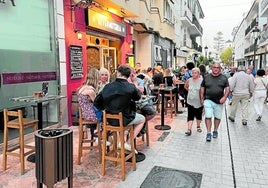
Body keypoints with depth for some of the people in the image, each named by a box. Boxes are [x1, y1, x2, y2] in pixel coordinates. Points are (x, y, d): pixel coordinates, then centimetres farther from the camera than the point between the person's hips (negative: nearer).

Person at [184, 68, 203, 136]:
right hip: (190, 101, 2)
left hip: (199, 101, -1)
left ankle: (198, 126, 35)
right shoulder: (189, 80, 0)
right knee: (190, 116, -3)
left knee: (198, 115, 15)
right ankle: (189, 129, -2)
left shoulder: (202, 81, -11)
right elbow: (185, 87, 18)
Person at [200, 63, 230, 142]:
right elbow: (202, 88, 9)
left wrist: (225, 97, -15)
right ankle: (208, 133, 1)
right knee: (208, 116, -8)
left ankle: (215, 131, 31)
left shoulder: (224, 78, 4)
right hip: (208, 100, -1)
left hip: (219, 101, 1)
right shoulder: (206, 77, 5)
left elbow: (227, 88, 1)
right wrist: (201, 98, 4)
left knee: (217, 117, 12)